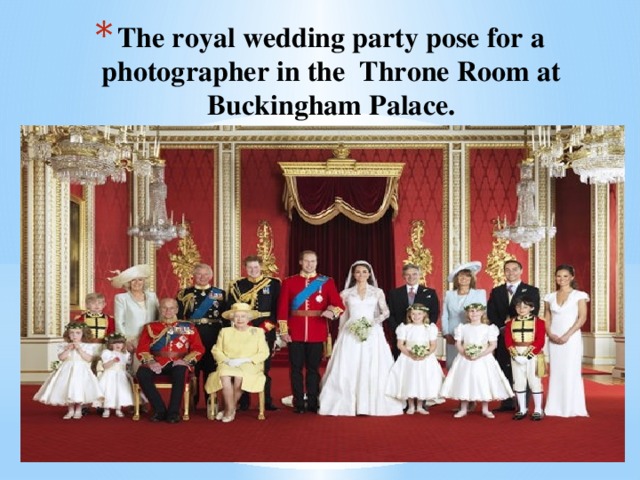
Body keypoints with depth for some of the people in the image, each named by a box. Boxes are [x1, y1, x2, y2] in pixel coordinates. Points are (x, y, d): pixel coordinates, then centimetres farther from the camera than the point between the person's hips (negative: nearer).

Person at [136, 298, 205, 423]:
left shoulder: (188, 327, 16)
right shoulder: (150, 327, 18)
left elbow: (198, 348, 8)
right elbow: (142, 349, 8)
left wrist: (185, 360, -10)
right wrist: (150, 361, -12)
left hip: (178, 363, -1)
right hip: (157, 363, 1)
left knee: (180, 372, -37)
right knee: (142, 373, -31)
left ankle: (173, 412, -25)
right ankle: (160, 410, -20)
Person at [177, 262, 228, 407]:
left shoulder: (219, 293, 7)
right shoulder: (184, 293, 5)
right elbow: (178, 316, 3)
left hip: (212, 336, 0)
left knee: (210, 368, 6)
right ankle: (192, 402, 15)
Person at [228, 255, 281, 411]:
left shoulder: (273, 284, 4)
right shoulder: (237, 286, 7)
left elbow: (278, 306, 0)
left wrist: (270, 324, -10)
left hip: (267, 329, -1)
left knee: (265, 365, 4)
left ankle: (267, 401, 12)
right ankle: (243, 401, 11)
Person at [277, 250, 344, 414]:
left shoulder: (327, 282, 5)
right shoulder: (289, 282, 5)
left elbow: (339, 304, -1)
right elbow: (282, 308, 2)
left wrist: (332, 311, -23)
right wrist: (283, 330, -5)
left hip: (317, 332, 0)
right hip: (295, 332, 0)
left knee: (313, 368, 7)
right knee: (296, 368, 4)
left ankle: (313, 403, 15)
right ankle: (298, 403, 12)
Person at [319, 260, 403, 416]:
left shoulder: (377, 292, 7)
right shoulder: (346, 293, 8)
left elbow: (385, 312, 4)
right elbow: (343, 317, 10)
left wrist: (374, 321, -12)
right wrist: (341, 336, 6)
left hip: (372, 333, 0)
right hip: (351, 334, 0)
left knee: (373, 369, -5)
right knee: (348, 369, -5)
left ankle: (373, 405, 0)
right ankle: (347, 405, 0)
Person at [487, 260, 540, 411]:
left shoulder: (532, 291, 5)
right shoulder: (496, 291, 14)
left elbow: (532, 312, -4)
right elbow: (491, 313, 6)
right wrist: (501, 328, -8)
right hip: (502, 335, 3)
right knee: (504, 370, 2)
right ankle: (507, 403, 8)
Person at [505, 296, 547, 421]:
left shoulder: (538, 322, -2)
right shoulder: (510, 323, 7)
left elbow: (540, 341, -9)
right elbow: (508, 341, 1)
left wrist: (527, 355, -17)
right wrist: (515, 354, -14)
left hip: (533, 356, -3)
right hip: (516, 356, 3)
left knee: (535, 382, 0)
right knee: (518, 383, 7)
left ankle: (537, 410, 8)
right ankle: (522, 409, 16)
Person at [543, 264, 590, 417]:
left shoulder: (579, 295, 0)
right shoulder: (550, 297, 11)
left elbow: (582, 318, -8)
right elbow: (547, 319, 10)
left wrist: (567, 335, -15)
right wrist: (550, 334, -8)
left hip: (571, 338, -3)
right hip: (554, 339, 3)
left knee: (571, 372, -3)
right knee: (555, 372, 4)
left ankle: (572, 408, 5)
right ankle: (555, 408, 9)